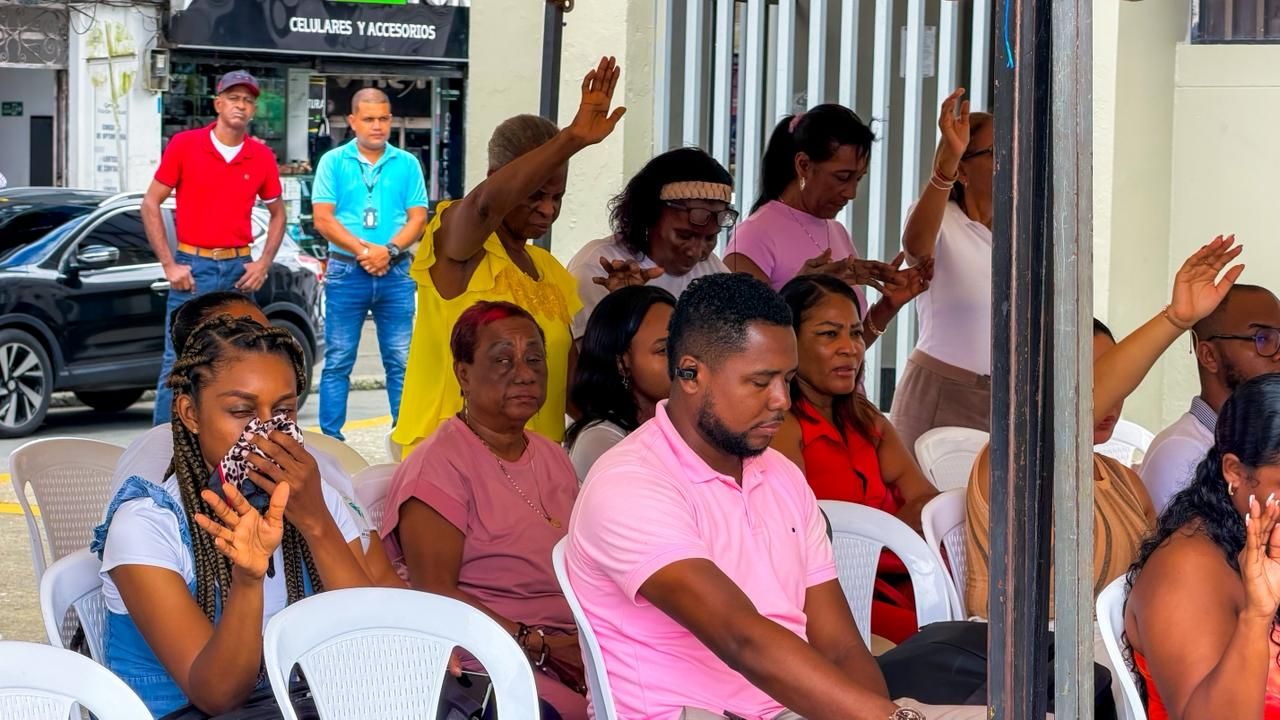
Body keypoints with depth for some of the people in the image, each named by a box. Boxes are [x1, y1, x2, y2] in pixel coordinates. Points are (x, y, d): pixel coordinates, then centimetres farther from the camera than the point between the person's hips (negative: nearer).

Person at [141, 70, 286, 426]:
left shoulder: (262, 157, 6)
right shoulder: (185, 145, -2)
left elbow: (277, 214, 18)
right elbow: (150, 204, -1)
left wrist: (264, 263, 4)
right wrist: (169, 265, -7)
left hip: (240, 270, 3)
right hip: (193, 269, -3)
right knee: (178, 363, -6)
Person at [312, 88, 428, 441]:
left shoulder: (407, 164, 8)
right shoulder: (333, 162, 4)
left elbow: (418, 218, 3)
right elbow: (323, 219, -3)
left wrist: (389, 251, -14)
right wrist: (364, 250, -14)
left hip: (395, 274, 1)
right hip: (346, 273, -1)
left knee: (400, 360, 2)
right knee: (338, 361, 2)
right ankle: (330, 438, 5)